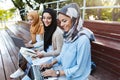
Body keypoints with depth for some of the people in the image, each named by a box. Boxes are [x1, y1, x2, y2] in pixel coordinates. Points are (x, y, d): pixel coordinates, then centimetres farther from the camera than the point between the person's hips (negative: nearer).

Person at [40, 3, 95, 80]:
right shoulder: (69, 34, -2)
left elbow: (80, 68, -22)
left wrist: (57, 73, -19)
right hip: (64, 69, 6)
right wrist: (51, 63, -1)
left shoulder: (83, 39, -26)